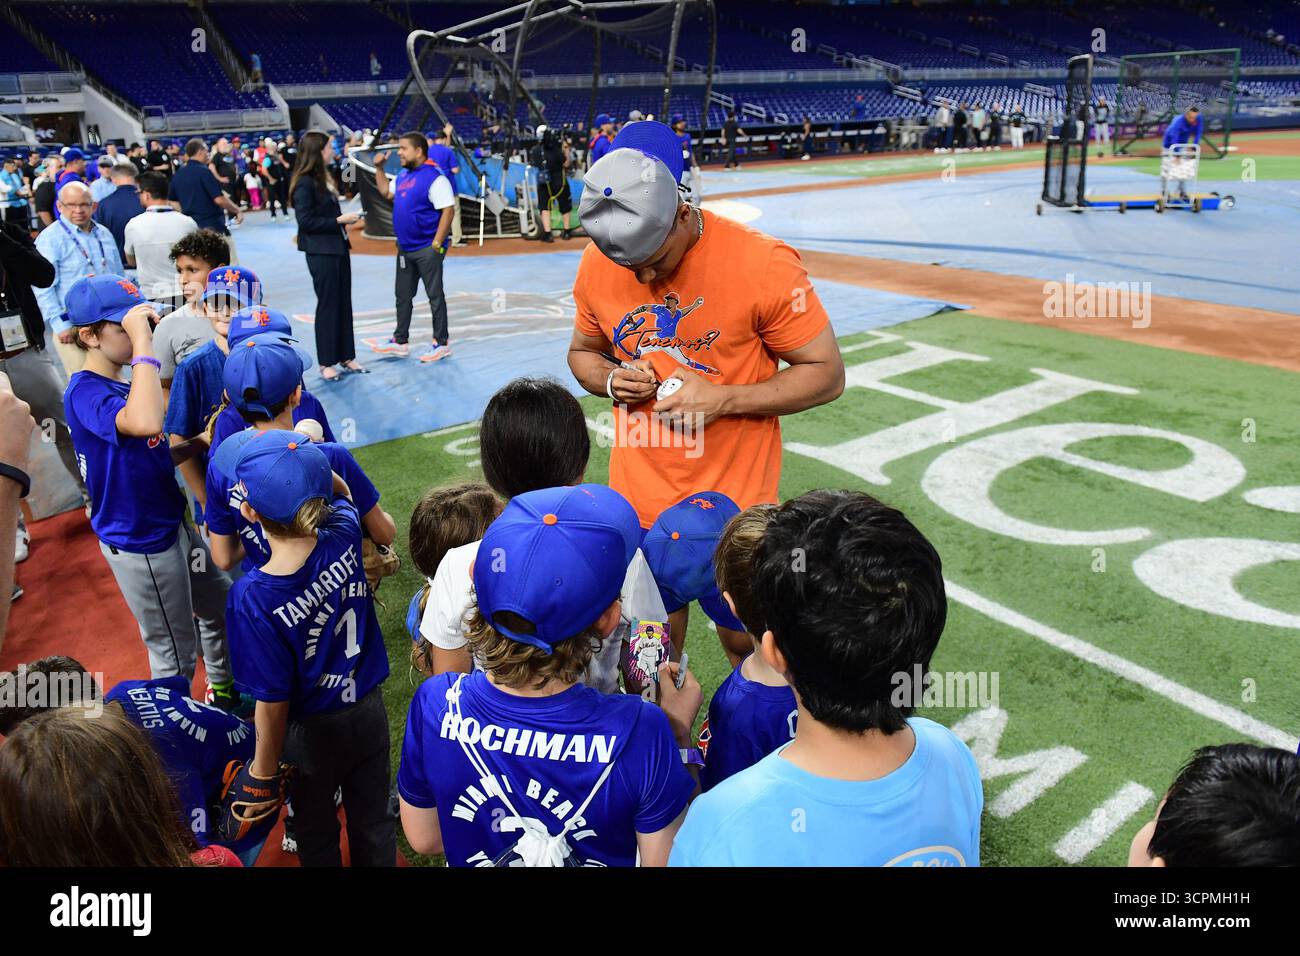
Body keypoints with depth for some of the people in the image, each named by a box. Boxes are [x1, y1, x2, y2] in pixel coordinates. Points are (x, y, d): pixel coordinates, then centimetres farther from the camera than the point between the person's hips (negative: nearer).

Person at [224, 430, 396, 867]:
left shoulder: (252, 598, -32)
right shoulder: (343, 536, -22)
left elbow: (273, 700, -21)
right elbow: (341, 493, 6)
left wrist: (264, 768, -6)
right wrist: (308, 461, -9)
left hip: (311, 733, -3)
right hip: (368, 711, 3)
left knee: (317, 835, 26)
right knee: (373, 822, 25)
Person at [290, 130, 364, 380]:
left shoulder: (324, 178, 13)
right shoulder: (305, 183, -14)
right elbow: (305, 221, -18)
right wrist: (339, 220, -17)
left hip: (338, 248, 9)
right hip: (321, 253, -9)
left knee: (344, 303, 11)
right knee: (328, 305, -1)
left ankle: (346, 356, 20)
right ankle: (326, 362, 9)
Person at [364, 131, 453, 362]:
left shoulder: (434, 177, -15)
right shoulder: (403, 175, 11)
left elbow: (448, 211, -19)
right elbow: (385, 192, 28)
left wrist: (437, 244, -22)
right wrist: (379, 168, 16)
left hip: (427, 249, -9)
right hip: (405, 248, 9)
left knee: (435, 296, 2)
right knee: (403, 296, 15)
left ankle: (441, 343, 12)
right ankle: (400, 341, 26)